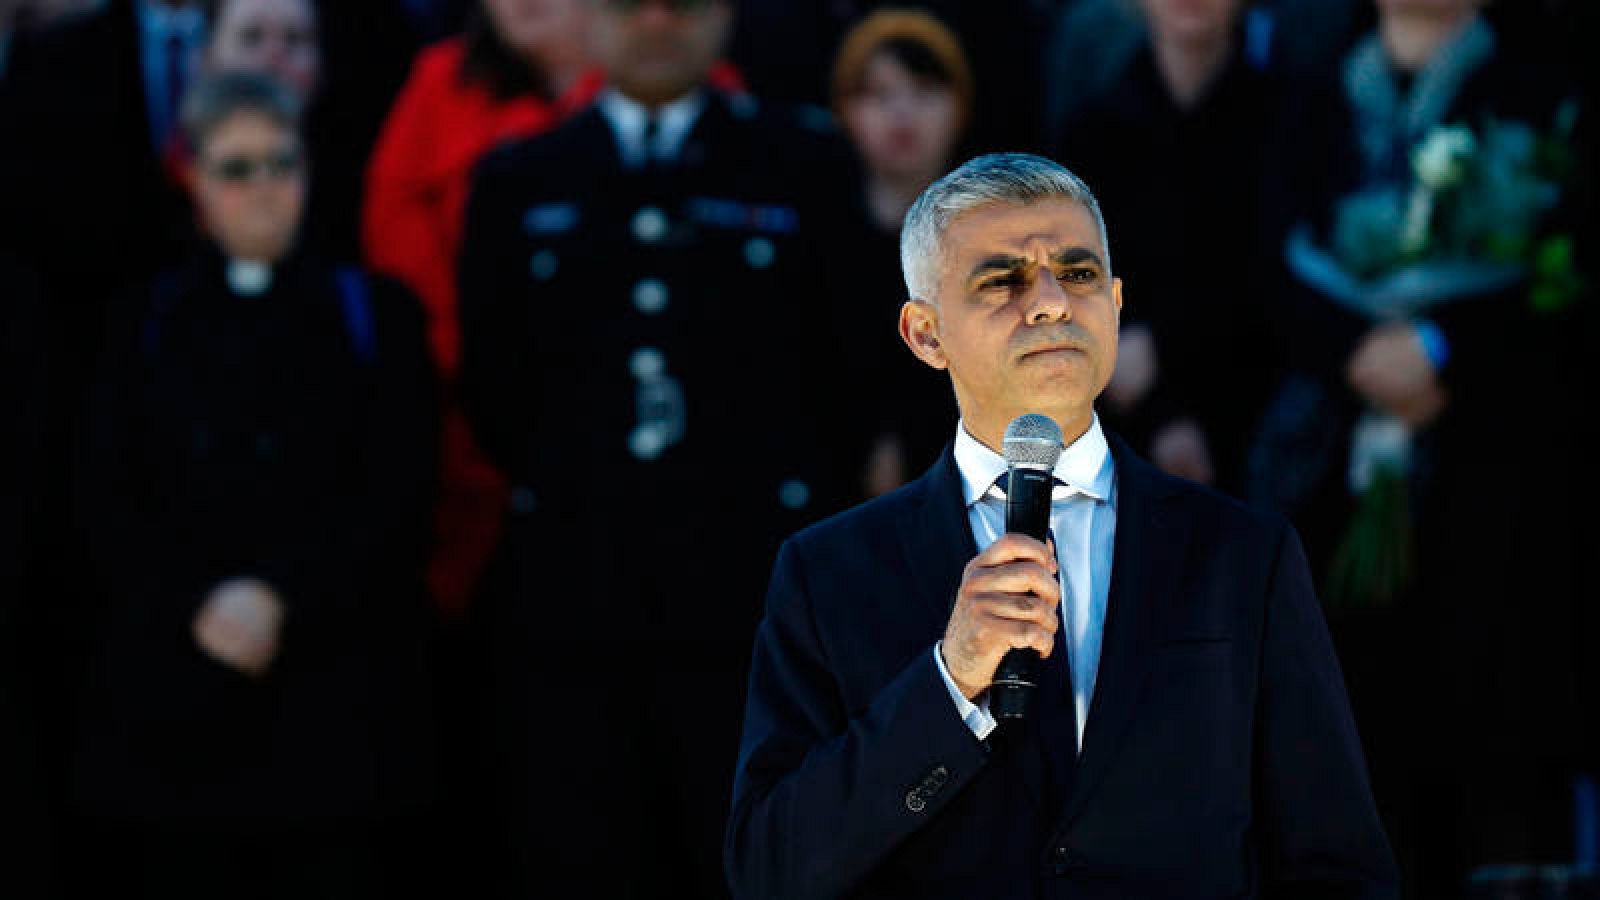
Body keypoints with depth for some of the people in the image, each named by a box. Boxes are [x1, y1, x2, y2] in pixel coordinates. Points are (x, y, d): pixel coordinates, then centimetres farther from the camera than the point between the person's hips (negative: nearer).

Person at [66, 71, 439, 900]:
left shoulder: (373, 315, 12)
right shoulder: (142, 325, 14)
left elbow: (398, 494, 1)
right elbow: (103, 503, 5)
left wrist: (278, 597, -11)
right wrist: (199, 607, -11)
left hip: (338, 702, -1)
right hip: (171, 701, 1)